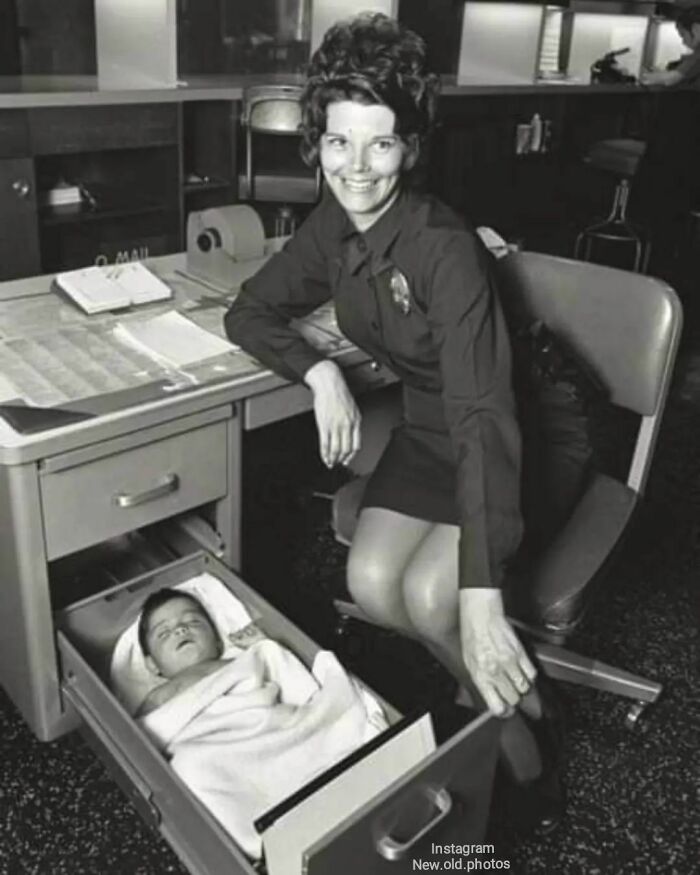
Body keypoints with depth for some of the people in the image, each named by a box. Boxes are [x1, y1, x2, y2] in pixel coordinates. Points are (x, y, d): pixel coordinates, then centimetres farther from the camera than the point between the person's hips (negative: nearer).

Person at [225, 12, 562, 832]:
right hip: (429, 429, 6)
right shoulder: (331, 229, -7)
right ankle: (507, 703, 11)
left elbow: (484, 416, -39)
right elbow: (249, 312, 2)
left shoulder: (444, 248, -30)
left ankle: (515, 698, 9)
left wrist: (480, 595, -47)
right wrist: (320, 372, -19)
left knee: (428, 596, -24)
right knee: (372, 586, -14)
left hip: (527, 437, -6)